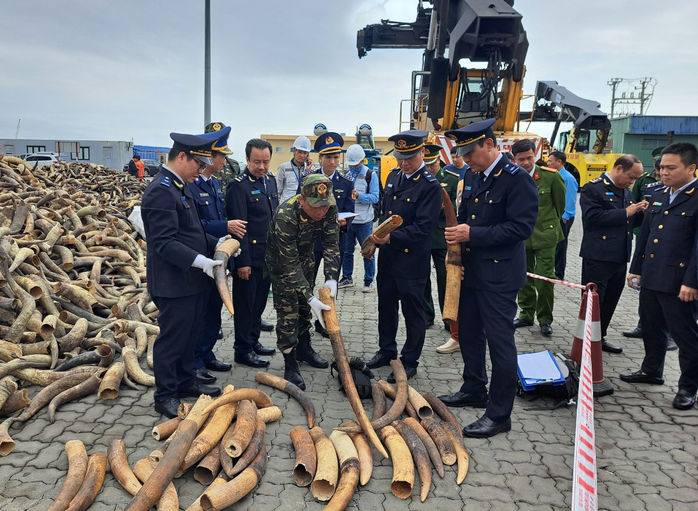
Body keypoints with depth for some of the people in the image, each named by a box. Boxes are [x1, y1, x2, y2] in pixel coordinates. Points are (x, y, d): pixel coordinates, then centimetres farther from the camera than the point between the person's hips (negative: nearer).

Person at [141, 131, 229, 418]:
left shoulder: (179, 187, 13)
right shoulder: (161, 191, -19)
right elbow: (164, 243, -25)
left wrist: (216, 243, 5)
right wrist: (199, 261, -31)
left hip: (191, 280, 10)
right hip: (174, 283, -10)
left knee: (190, 335, 20)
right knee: (172, 338, 4)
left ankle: (186, 382, 36)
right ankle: (165, 396, 20)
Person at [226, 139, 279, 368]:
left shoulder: (271, 181, 10)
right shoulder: (238, 186, -14)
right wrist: (242, 261, -19)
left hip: (268, 255, 7)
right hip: (249, 258, -7)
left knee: (260, 301, 17)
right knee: (245, 304, 4)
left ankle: (253, 341, 32)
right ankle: (243, 350, 16)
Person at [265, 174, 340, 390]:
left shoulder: (329, 208, -25)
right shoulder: (285, 215, -40)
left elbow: (331, 244, -15)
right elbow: (289, 265, -35)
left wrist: (331, 278, -28)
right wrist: (311, 298, -38)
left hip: (305, 256, 5)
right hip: (281, 261, -5)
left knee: (304, 306, 16)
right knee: (288, 311, -6)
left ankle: (304, 348, 36)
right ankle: (290, 365, 6)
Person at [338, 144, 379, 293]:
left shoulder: (370, 175, -4)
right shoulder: (346, 174, 9)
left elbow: (375, 197, -11)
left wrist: (358, 195, -24)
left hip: (364, 220, -4)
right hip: (347, 219, 4)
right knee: (346, 251, 12)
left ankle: (369, 280, 15)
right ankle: (347, 277, 26)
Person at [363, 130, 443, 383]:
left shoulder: (430, 186, -16)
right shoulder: (393, 176, 8)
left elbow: (423, 227, -22)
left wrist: (392, 237, -28)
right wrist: (380, 234, 5)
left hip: (412, 260, -7)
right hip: (387, 256, 8)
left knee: (412, 313, 7)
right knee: (386, 306, 19)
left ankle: (409, 362, 22)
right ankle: (386, 350, 37)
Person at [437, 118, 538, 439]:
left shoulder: (517, 179, -14)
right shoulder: (472, 176, 10)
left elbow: (521, 227, -21)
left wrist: (473, 234, -23)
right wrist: (457, 239, 2)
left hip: (498, 274, -8)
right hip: (470, 269, 8)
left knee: (499, 341, -1)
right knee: (469, 333, 19)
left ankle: (499, 414, 12)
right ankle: (474, 390, 38)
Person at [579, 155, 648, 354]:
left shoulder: (626, 192, 16)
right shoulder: (593, 188, -9)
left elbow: (630, 221, 19)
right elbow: (592, 217, -23)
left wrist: (640, 212, -1)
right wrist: (625, 213, -20)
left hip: (620, 257, 8)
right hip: (598, 257, -8)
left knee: (610, 301, 15)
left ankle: (600, 338, 28)